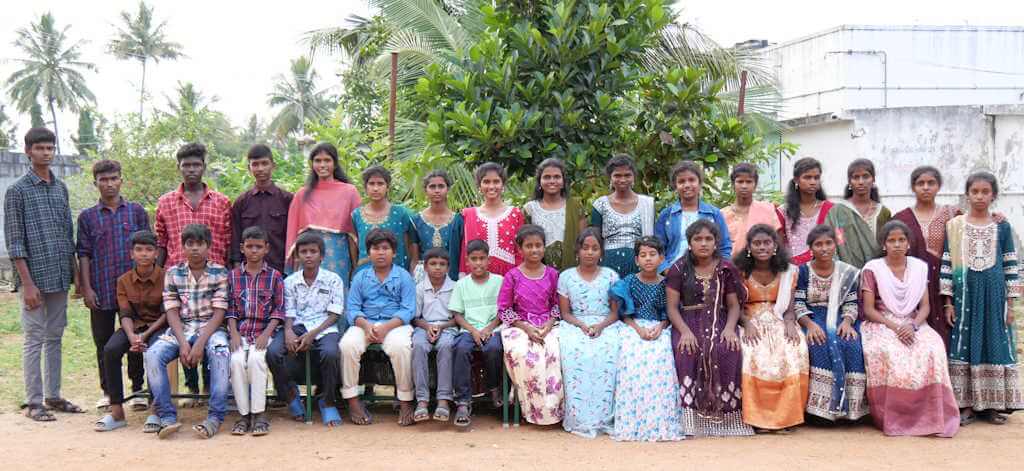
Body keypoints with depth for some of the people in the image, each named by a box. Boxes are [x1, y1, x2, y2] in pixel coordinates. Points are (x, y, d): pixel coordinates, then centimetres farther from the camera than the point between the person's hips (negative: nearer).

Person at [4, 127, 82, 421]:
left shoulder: (61, 188, 11)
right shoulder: (17, 191, -5)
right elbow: (14, 242, -8)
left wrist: (75, 273, 11)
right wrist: (27, 283, -14)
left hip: (60, 278, 5)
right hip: (35, 278, -5)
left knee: (55, 337, 11)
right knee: (34, 340, 0)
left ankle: (53, 396, 20)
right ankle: (34, 402, 6)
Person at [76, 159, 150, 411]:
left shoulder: (136, 211, 5)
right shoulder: (87, 217, 5)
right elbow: (84, 255, 4)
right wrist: (86, 288, -4)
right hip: (102, 291, 1)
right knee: (104, 343, 7)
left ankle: (137, 389, 17)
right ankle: (108, 391, 20)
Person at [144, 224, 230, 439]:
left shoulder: (219, 273, 1)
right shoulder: (173, 273, 8)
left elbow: (218, 313, -5)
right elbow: (172, 312, 2)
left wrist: (200, 344, -18)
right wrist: (183, 343, -15)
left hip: (210, 328, -2)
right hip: (180, 329, 3)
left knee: (220, 353, -35)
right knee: (152, 354, -25)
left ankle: (215, 417, -30)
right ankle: (167, 417, -21)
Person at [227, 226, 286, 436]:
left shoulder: (274, 276, 6)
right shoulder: (233, 275, 12)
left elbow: (279, 309, 2)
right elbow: (230, 308, 9)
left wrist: (266, 334, -11)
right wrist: (234, 333, -6)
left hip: (264, 331, -2)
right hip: (240, 332, 2)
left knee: (255, 358, -30)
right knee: (237, 360, -27)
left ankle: (259, 414, -21)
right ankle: (244, 414, -16)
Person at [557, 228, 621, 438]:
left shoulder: (610, 275, 10)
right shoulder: (566, 277, 10)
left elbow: (615, 312, 7)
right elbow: (565, 313, 8)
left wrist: (601, 326, -13)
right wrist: (582, 325, -12)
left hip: (606, 324, 0)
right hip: (575, 325, 0)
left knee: (607, 352, -35)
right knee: (574, 352, -35)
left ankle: (603, 417, -30)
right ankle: (580, 419, -33)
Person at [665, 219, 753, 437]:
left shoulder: (726, 269, 8)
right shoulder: (679, 269, 4)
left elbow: (734, 305, 7)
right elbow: (672, 307, 0)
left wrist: (730, 328, -13)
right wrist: (685, 331, -17)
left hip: (719, 321, 1)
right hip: (688, 322, -1)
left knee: (727, 351, -32)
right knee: (689, 352, -33)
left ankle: (725, 414, -22)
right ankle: (693, 416, -27)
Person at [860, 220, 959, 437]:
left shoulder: (919, 267, 11)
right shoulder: (872, 269, 1)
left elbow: (925, 306, 7)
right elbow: (869, 309, -4)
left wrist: (913, 325, -14)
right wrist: (894, 327, -18)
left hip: (913, 324, 3)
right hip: (881, 325, -2)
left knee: (932, 350, -30)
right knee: (886, 353, -36)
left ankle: (928, 415, -22)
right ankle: (892, 417, -25)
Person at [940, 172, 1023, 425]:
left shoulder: (1002, 227, 4)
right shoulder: (954, 226, 2)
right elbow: (947, 265, 1)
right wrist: (948, 302, -3)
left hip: (994, 296, 1)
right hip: (964, 295, 0)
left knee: (995, 344, 3)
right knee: (963, 345, 0)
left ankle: (993, 404, 12)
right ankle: (965, 404, 7)